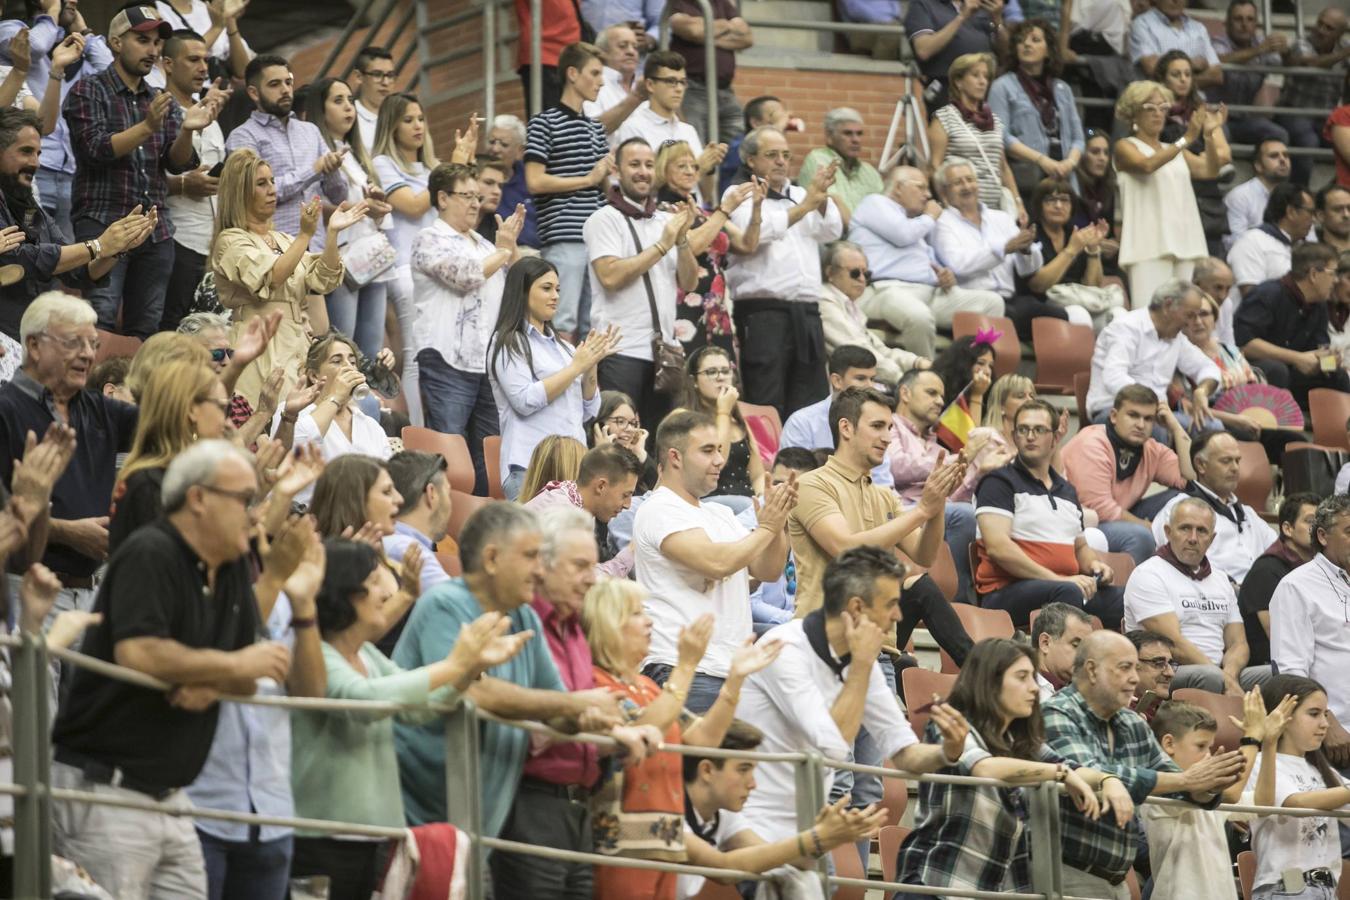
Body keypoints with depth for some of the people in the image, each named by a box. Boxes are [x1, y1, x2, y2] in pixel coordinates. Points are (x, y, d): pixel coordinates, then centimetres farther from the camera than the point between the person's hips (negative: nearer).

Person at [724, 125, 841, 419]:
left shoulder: (800, 195, 22)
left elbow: (832, 231, 10)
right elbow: (758, 232, -13)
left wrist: (822, 198, -7)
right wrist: (805, 206, -16)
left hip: (807, 312, 6)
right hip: (763, 312, -6)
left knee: (811, 406, 4)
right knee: (767, 409, -8)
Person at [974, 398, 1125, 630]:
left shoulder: (1067, 491, 25)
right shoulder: (999, 482, 2)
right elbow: (998, 547, -11)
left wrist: (1093, 565, 10)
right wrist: (1057, 579, -17)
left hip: (1068, 585, 7)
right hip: (1007, 592, -7)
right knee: (1068, 593, -38)